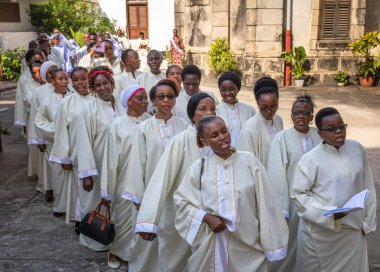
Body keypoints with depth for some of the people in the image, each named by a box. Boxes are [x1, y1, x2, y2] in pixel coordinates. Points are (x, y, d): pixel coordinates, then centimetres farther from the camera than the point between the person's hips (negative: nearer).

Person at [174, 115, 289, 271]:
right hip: (211, 246, 1)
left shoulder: (249, 161, -4)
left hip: (248, 244, 0)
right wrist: (206, 217, -12)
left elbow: (265, 204, -3)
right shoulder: (199, 167, -1)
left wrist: (272, 244, -2)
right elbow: (181, 200, 3)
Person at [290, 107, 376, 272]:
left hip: (353, 230, 3)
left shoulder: (357, 149, 1)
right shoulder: (311, 159, -12)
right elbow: (298, 194, -11)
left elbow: (368, 188, 7)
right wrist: (327, 213, -21)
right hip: (321, 233, -3)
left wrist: (368, 221, 8)